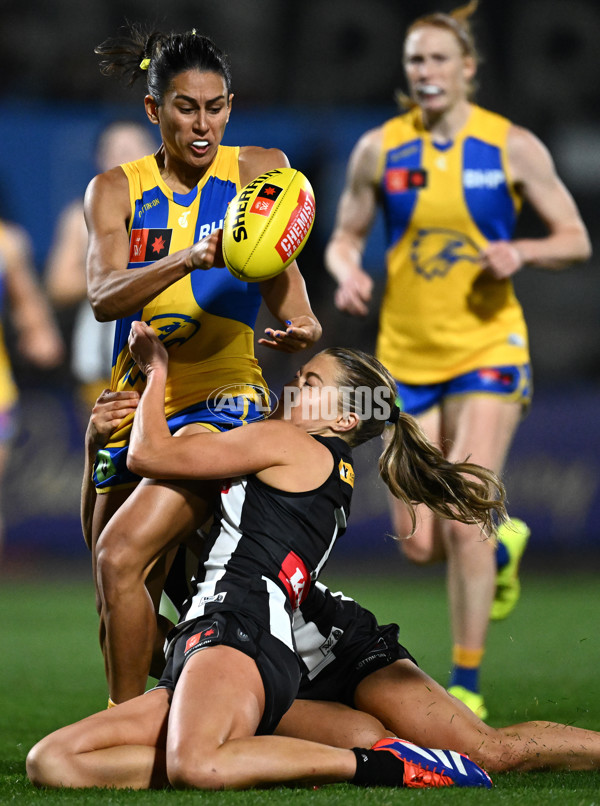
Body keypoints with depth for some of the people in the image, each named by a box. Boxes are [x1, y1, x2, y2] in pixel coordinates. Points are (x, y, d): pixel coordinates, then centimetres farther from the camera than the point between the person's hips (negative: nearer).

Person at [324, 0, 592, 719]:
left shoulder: (513, 147, -4)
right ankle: (503, 545, 38)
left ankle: (466, 686, -3)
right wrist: (348, 273, -12)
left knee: (463, 521, -16)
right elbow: (344, 238, 11)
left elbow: (576, 240, 2)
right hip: (406, 359, 3)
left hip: (487, 351, -3)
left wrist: (520, 251, -18)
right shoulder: (378, 149, 1)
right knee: (420, 545, 2)